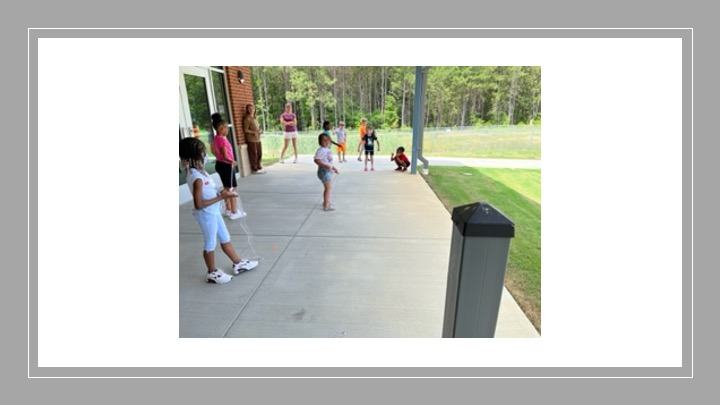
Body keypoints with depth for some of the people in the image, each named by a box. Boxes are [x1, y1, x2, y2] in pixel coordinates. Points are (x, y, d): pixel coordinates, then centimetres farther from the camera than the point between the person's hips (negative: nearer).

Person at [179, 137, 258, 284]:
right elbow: (198, 204, -28)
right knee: (210, 244, 9)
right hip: (206, 214, -9)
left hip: (213, 212, 9)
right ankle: (212, 273, 29)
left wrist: (221, 193, -1)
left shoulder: (197, 171, 2)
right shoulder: (197, 178, -27)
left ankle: (238, 263, 35)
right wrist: (221, 197, -25)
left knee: (225, 238, 19)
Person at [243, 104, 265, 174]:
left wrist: (260, 130, 3)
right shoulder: (247, 118, -8)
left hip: (257, 139, 8)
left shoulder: (254, 118, 17)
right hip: (251, 139, -8)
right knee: (253, 154, -5)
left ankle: (259, 168, 20)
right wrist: (254, 132, -20)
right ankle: (254, 169, 2)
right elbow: (245, 130, -12)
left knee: (259, 154, 10)